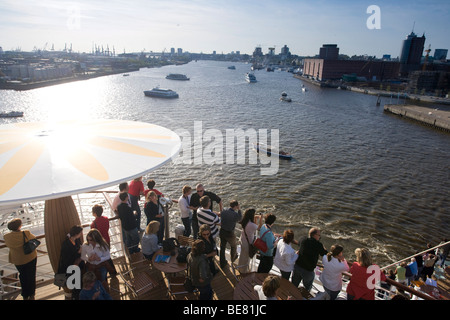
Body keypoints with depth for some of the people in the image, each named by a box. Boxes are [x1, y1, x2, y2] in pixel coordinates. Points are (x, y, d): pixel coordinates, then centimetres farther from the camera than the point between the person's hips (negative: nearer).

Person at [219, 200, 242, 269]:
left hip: (222, 232, 4)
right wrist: (239, 210, -2)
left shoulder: (223, 212, -9)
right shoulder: (235, 214, -24)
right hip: (230, 234, -4)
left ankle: (222, 263, 35)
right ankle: (233, 258, 52)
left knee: (222, 247, 21)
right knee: (234, 245, 27)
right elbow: (240, 219, -2)